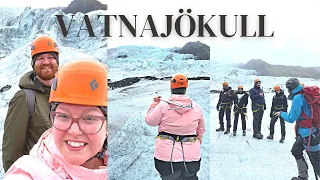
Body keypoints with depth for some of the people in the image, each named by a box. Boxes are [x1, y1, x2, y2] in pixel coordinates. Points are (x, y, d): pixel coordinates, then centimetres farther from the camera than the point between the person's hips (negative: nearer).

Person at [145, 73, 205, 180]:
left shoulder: (163, 105, -9)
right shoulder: (196, 108, 1)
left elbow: (150, 121, 3)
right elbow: (201, 129, 13)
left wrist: (154, 103, 14)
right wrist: (198, 140, 31)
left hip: (167, 155, -2)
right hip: (191, 155, 3)